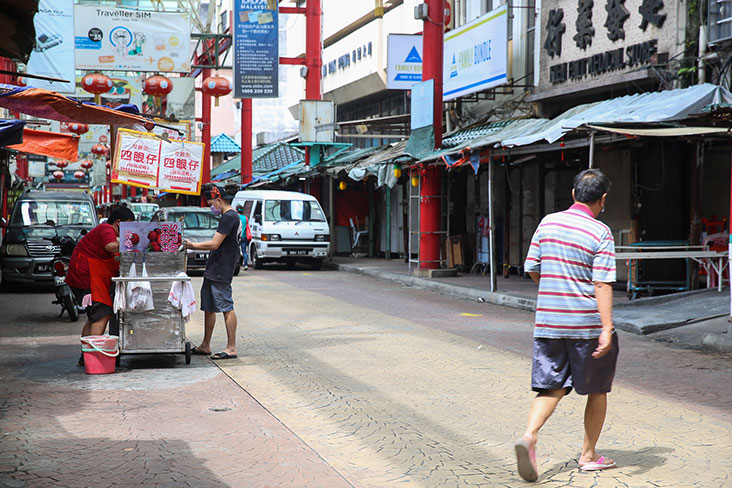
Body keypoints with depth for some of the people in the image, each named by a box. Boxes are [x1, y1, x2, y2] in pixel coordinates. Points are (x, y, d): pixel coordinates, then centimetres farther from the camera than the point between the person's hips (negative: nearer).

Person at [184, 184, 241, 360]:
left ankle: (231, 348, -5)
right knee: (208, 307, 14)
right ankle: (205, 346, 22)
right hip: (213, 272, 11)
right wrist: (195, 246, 18)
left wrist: (193, 245, -7)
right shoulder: (230, 217, 18)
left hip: (221, 272, -11)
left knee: (226, 308, -8)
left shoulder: (229, 217, -15)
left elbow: (215, 244, -18)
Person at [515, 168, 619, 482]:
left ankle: (529, 436, -17)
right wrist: (607, 329, -19)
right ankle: (588, 455, 21)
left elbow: (532, 269, 10)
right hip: (587, 324, -4)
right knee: (597, 390, 14)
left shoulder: (548, 223, 4)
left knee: (552, 387, 7)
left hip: (548, 323, 4)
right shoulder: (600, 233, -10)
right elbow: (602, 284, -17)